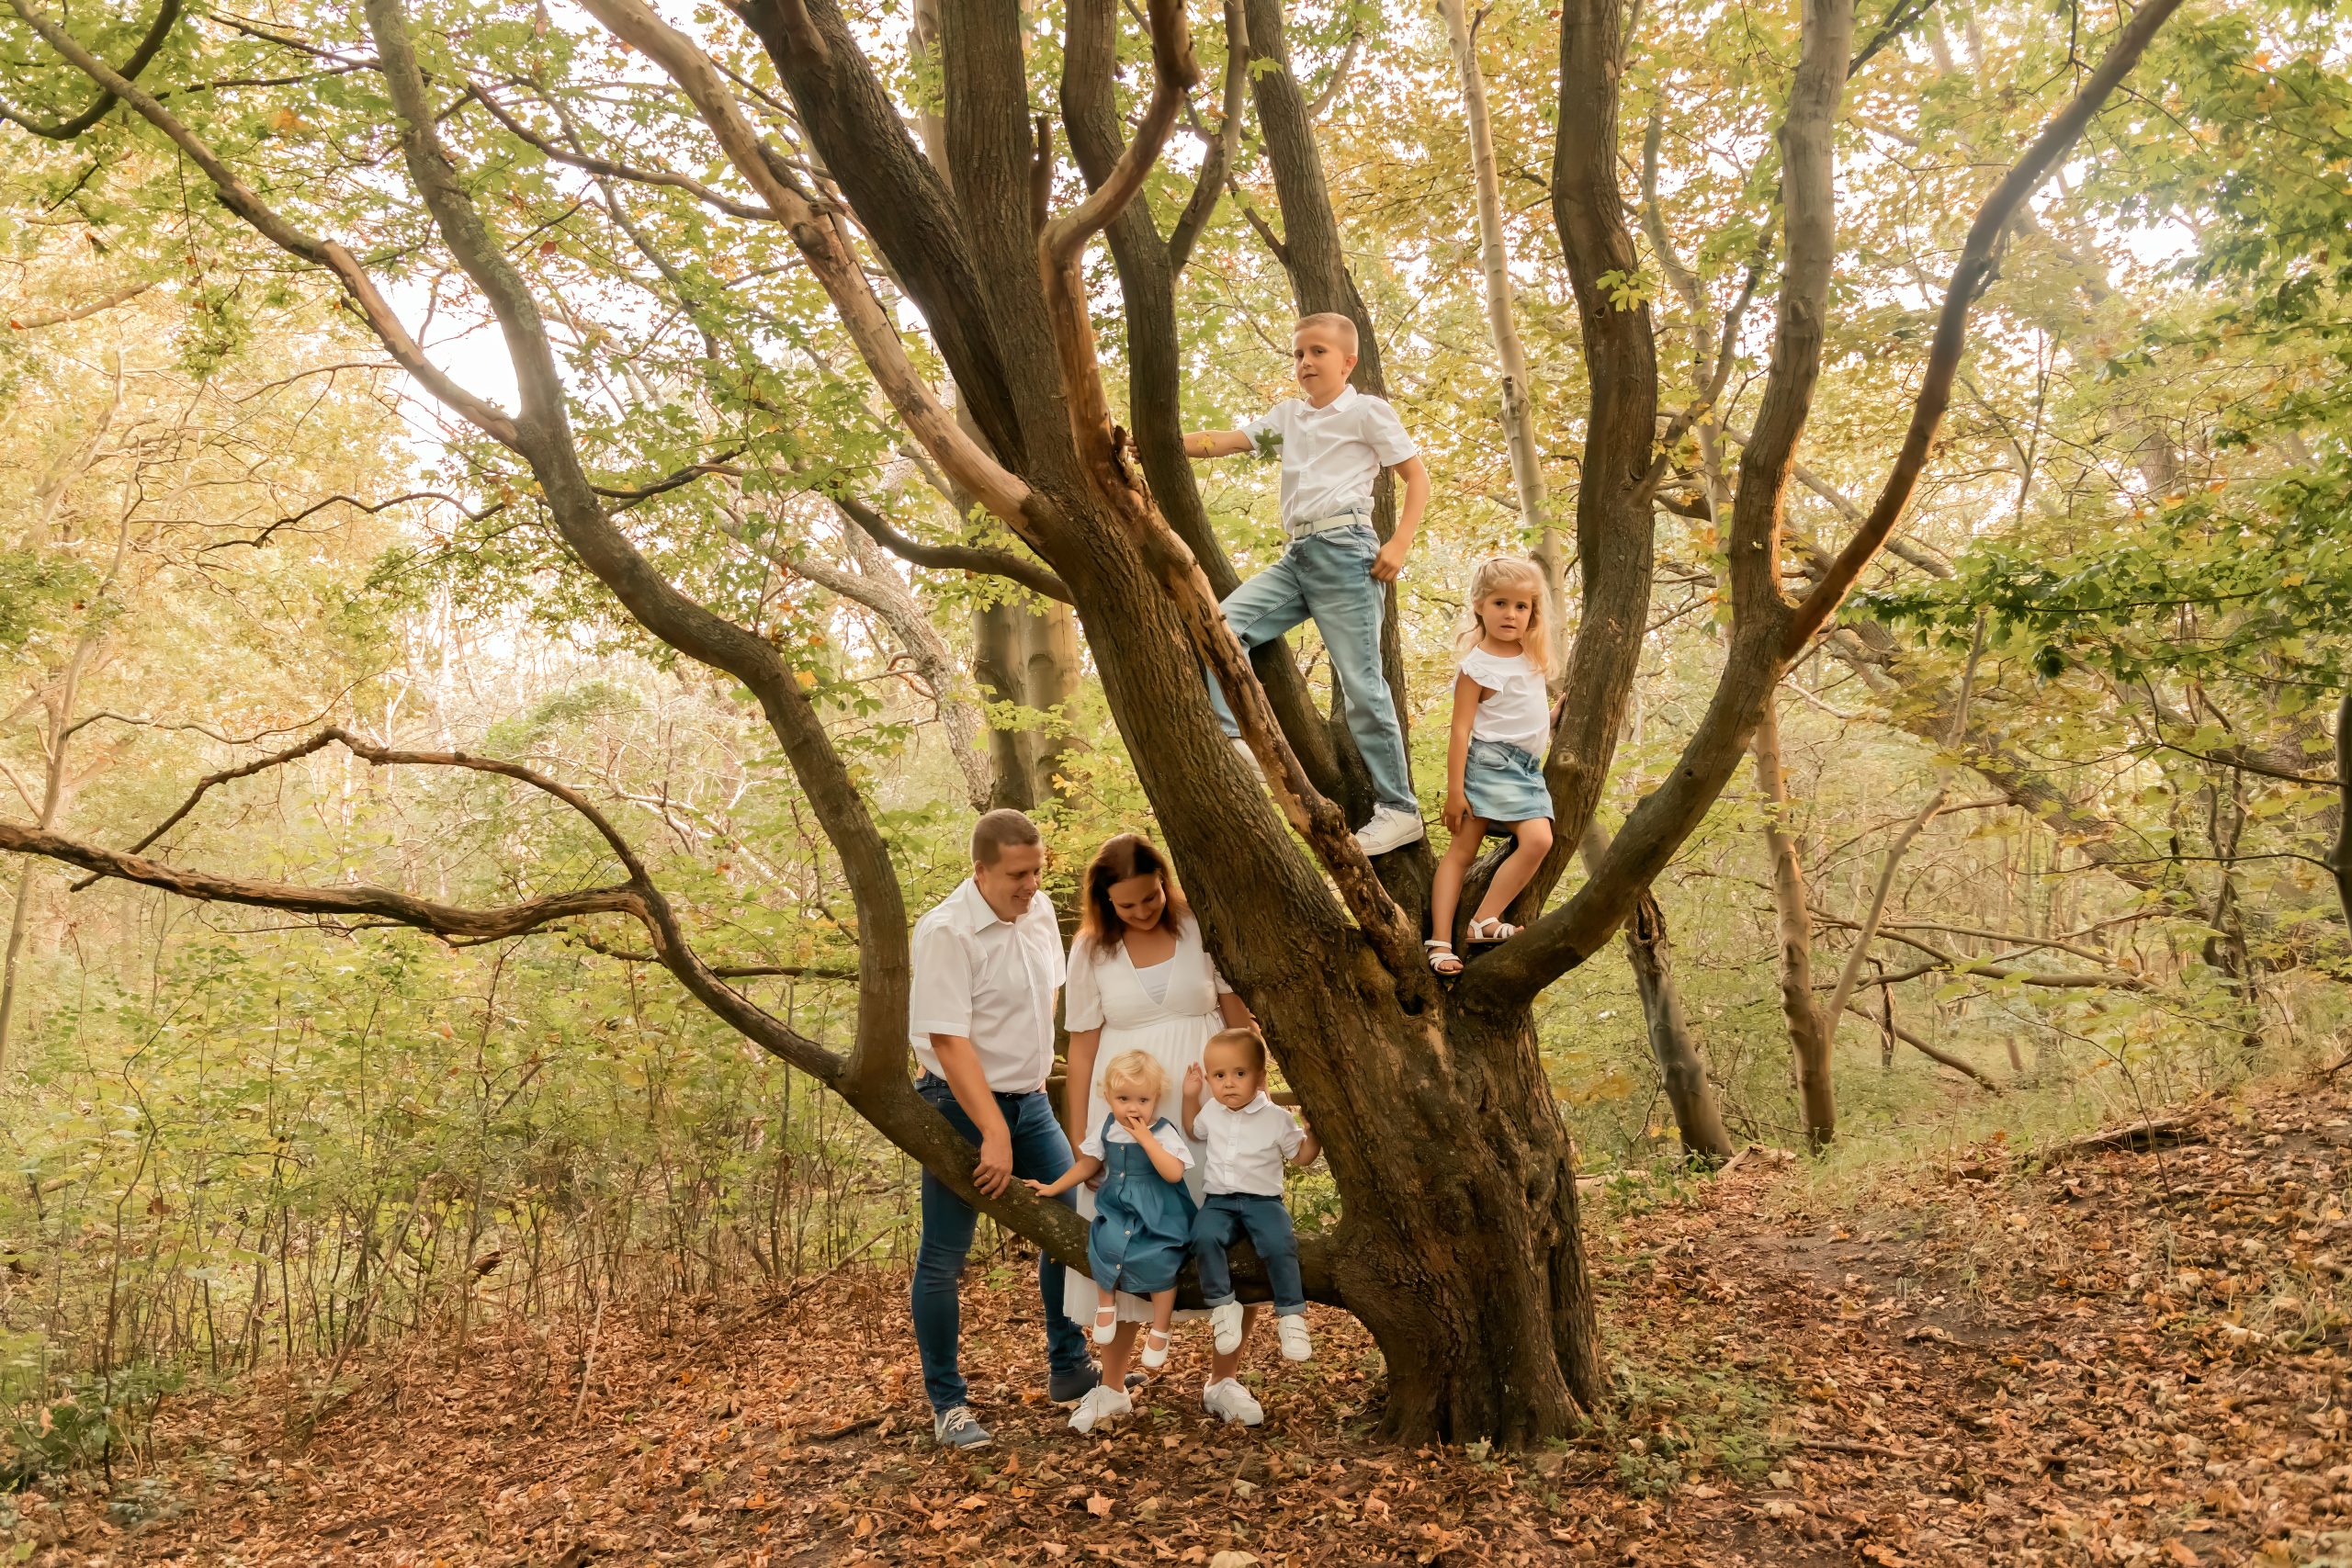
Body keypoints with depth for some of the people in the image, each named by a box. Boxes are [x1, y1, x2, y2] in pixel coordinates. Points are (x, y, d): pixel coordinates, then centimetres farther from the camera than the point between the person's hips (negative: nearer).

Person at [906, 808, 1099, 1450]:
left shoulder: (1039, 911, 1)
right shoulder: (946, 931, -21)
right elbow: (948, 1040, -24)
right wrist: (994, 1134, -26)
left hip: (1030, 1101, 7)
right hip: (961, 1106, -7)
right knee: (944, 1258, 1)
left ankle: (1070, 1370, 26)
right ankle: (946, 1403, 15)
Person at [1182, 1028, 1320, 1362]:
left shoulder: (1277, 1118, -3)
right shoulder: (1211, 1112, 8)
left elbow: (1302, 1156, 7)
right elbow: (1195, 1130, 32)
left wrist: (1313, 1129, -11)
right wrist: (1190, 1097, 17)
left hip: (1263, 1200, -3)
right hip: (1219, 1201, 3)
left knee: (1279, 1244, -31)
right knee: (1204, 1236, -30)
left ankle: (1291, 1314, -14)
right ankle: (1223, 1305, -15)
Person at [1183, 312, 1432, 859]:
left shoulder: (1368, 410, 3)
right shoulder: (1287, 415, 19)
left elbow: (1417, 477, 3)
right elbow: (1224, 442, 11)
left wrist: (1399, 545, -10)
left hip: (1343, 550, -6)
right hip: (1295, 555, 7)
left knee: (1360, 680, -8)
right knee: (1223, 624, -13)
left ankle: (1398, 808, -1)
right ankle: (1233, 741, -16)